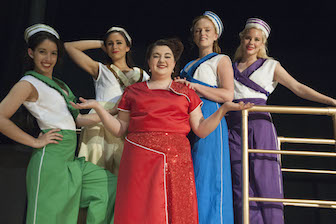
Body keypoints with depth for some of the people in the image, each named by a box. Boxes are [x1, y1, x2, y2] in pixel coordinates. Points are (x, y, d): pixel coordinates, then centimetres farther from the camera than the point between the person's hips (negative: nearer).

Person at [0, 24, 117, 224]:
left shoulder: (59, 85, 19)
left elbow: (77, 119, 19)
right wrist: (35, 142, -14)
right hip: (51, 159, -8)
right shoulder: (29, 84, -6)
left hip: (71, 160, 8)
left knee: (111, 187, 8)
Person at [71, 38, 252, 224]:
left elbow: (201, 130, 10)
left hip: (176, 159, 1)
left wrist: (224, 108, -1)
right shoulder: (132, 91, 16)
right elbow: (119, 128, 13)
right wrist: (97, 107, 2)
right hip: (140, 160, 0)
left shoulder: (186, 92, 17)